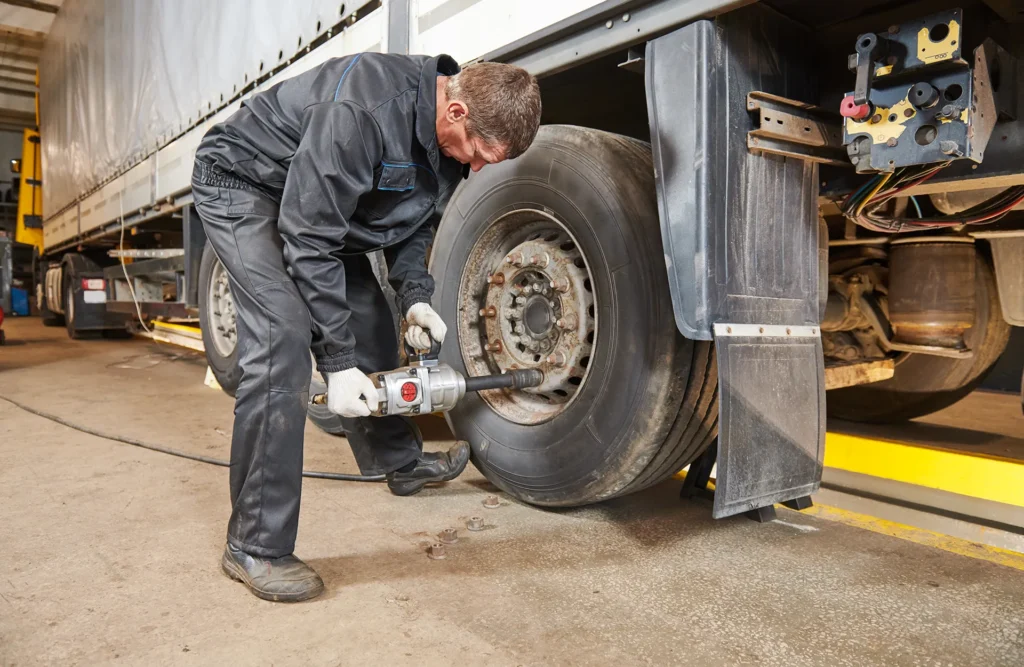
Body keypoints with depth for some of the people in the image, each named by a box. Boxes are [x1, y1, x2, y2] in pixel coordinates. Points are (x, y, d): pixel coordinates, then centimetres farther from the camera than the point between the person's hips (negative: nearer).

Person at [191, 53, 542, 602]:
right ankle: (254, 547, -14)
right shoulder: (362, 110, -37)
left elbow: (414, 219, 5)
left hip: (319, 199, 8)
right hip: (241, 184, -8)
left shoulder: (451, 140, -10)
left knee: (370, 322, 10)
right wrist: (338, 361, -31)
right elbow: (308, 237, -33)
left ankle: (403, 462, 31)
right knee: (285, 335, -23)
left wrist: (414, 295, -13)